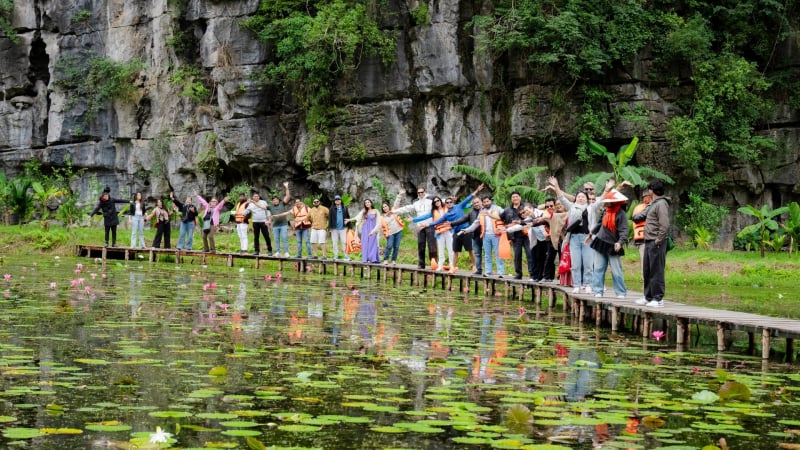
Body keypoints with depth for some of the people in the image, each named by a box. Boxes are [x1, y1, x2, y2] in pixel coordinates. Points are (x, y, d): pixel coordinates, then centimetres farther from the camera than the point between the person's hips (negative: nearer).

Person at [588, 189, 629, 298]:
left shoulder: (620, 214, -13)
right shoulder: (606, 211, 7)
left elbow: (624, 230, -20)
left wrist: (620, 242, -34)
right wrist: (591, 233, 29)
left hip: (612, 247, -6)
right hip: (600, 244, 6)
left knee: (616, 271, -1)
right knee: (598, 269, 5)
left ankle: (621, 293, 10)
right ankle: (598, 291, 9)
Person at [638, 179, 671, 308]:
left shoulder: (661, 204, -12)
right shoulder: (653, 204, 17)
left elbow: (665, 226, -20)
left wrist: (658, 241, -18)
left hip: (656, 243, -10)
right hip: (649, 241, 10)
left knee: (656, 271, -6)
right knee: (647, 271, 15)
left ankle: (658, 299, -2)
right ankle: (648, 297, 25)